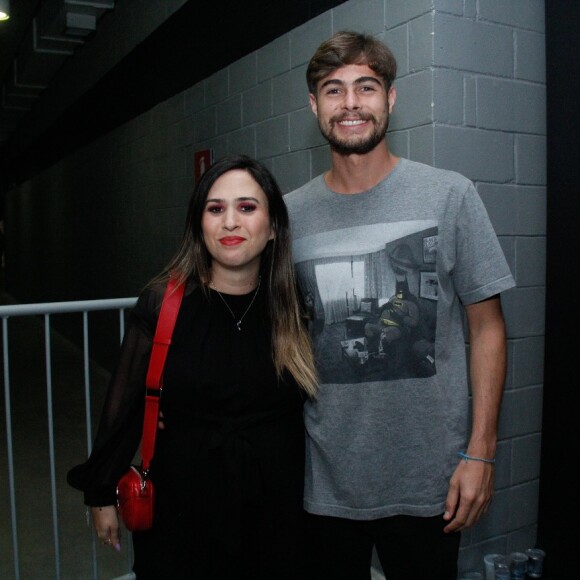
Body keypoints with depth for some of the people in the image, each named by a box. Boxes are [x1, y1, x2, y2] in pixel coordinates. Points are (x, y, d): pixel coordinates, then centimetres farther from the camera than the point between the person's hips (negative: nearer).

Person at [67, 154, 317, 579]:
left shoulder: (295, 308, -5)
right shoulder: (162, 303, -10)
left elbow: (315, 408, 4)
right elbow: (124, 404, -3)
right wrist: (101, 492, 3)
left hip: (275, 511, 2)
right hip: (182, 512, -1)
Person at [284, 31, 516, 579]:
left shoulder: (449, 195, -7)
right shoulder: (290, 213, -1)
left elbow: (486, 327, -3)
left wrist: (480, 452, -7)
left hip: (428, 483, -1)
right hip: (324, 484, 2)